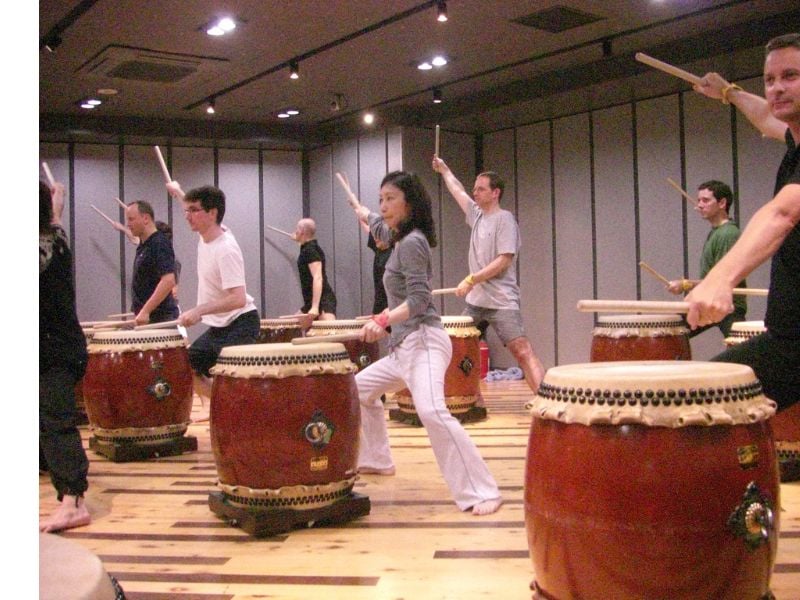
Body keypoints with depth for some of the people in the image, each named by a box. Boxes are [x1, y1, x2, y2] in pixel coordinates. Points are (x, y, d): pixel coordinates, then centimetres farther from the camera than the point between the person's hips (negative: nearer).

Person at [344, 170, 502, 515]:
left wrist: (383, 320, -35)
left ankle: (482, 493, -30)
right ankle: (377, 460, 39)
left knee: (431, 412, -31)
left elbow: (419, 299, -22)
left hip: (423, 342, -11)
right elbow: (383, 229, 41)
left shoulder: (411, 242, -13)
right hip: (404, 346, 11)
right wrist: (364, 214, 59)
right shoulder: (400, 239, 15)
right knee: (359, 389, 25)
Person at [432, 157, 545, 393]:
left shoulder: (504, 219, -8)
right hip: (475, 301, 8)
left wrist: (471, 280, -19)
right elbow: (458, 192, 32)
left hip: (502, 302, -8)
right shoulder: (477, 215, 13)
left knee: (522, 351, -17)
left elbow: (504, 261, -16)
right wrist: (444, 170, 41)